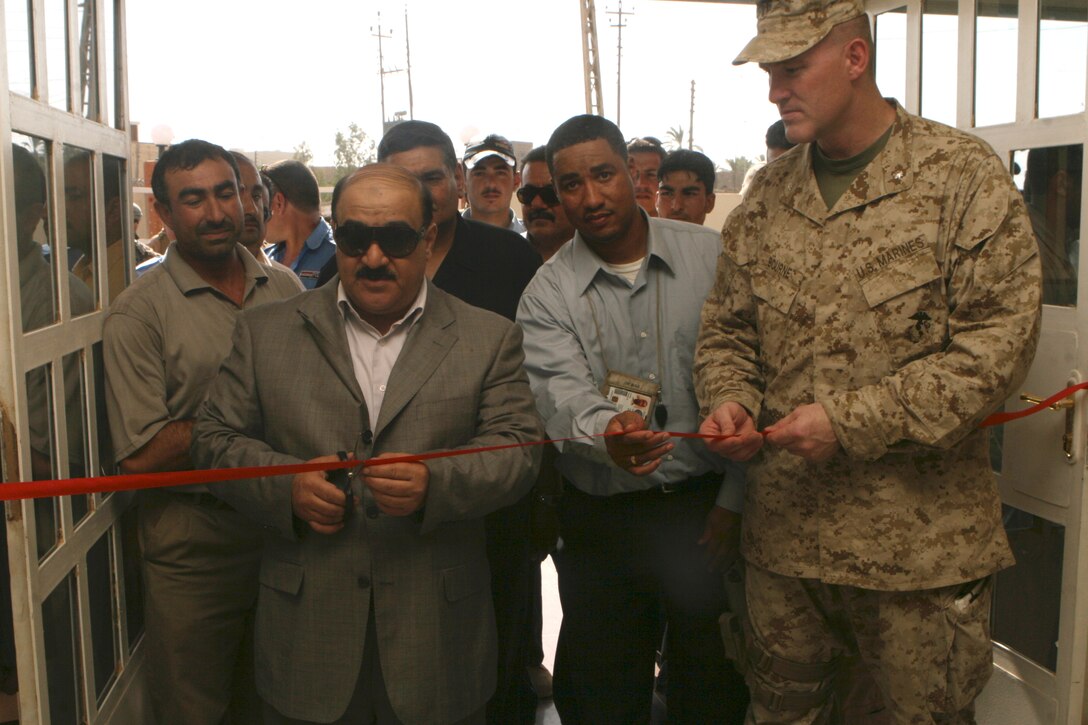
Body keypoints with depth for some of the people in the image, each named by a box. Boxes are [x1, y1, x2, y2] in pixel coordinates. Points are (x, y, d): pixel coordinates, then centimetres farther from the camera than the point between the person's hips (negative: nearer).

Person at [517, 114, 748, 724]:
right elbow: (562, 394, -17)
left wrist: (734, 498, -4)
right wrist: (607, 432, -39)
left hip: (705, 507, 0)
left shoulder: (711, 256, -2)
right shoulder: (548, 293, -2)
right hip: (601, 519, 1)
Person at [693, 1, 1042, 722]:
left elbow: (998, 340, -14)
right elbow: (727, 328, 15)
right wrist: (730, 399, -7)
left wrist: (851, 422, -19)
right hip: (783, 531, 5)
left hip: (921, 543, -4)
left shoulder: (965, 174, -7)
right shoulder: (766, 194, 8)